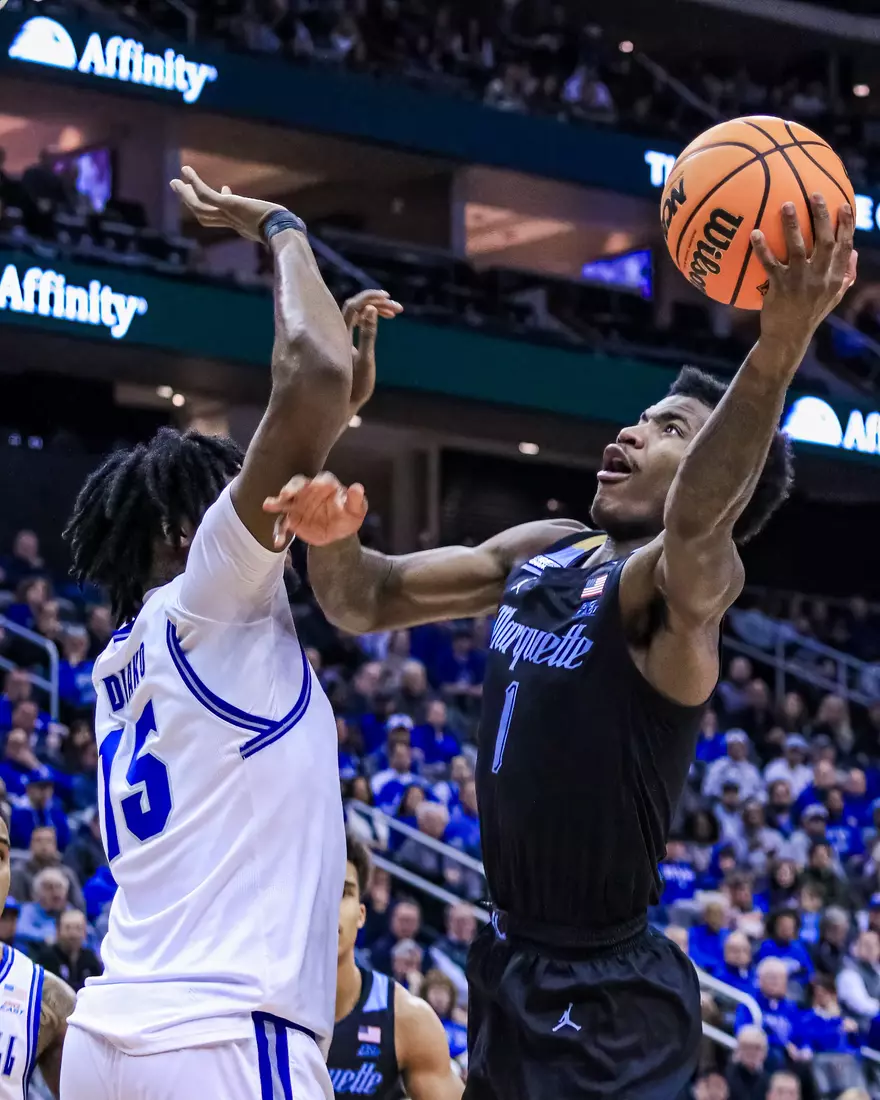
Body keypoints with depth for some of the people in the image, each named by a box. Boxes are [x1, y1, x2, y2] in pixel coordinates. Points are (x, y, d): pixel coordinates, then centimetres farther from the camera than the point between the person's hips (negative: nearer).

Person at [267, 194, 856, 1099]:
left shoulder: (680, 587, -17)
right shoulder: (540, 552, 7)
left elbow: (697, 522, -41)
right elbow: (369, 604, 13)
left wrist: (778, 351, -59)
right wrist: (332, 539, -12)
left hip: (606, 1003, -9)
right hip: (511, 965, 9)